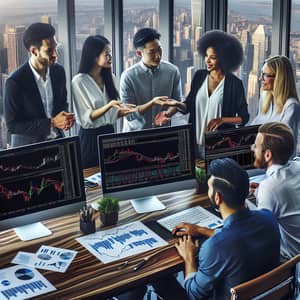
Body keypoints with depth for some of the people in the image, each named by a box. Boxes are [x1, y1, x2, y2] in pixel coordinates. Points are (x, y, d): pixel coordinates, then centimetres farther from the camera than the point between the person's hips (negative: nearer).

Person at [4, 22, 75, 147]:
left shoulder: (59, 71, -4)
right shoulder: (15, 82, -19)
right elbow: (12, 125, -16)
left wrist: (65, 118, -11)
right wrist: (52, 123, -22)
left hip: (57, 142, 4)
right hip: (28, 146, -4)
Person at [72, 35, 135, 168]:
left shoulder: (108, 77, 7)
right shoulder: (79, 81, -11)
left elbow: (113, 113, 9)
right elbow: (87, 118, -14)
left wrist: (131, 110, -8)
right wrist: (109, 105, -27)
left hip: (109, 133, 6)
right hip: (90, 137, -5)